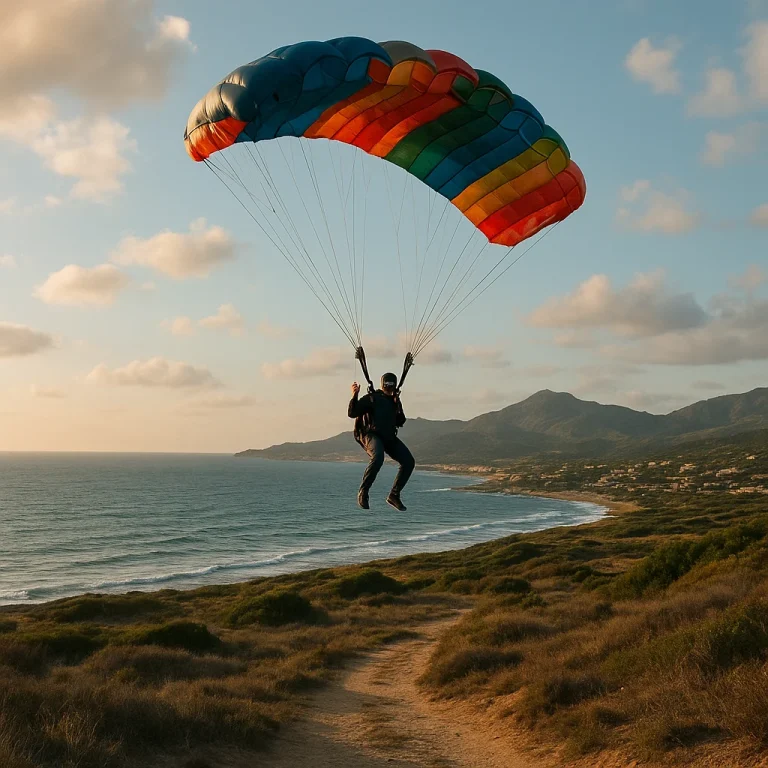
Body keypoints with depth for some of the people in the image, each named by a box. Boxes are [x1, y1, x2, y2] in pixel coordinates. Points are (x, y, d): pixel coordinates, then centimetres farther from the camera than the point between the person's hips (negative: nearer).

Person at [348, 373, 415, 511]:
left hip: (389, 437, 6)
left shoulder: (395, 401, 17)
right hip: (371, 435, -6)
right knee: (377, 457, -37)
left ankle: (394, 495, 3)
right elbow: (352, 413, -9)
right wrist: (354, 396, -24)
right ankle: (363, 493, -22)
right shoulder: (371, 398, -2)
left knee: (409, 461, -8)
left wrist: (398, 405, 2)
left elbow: (400, 423, 16)